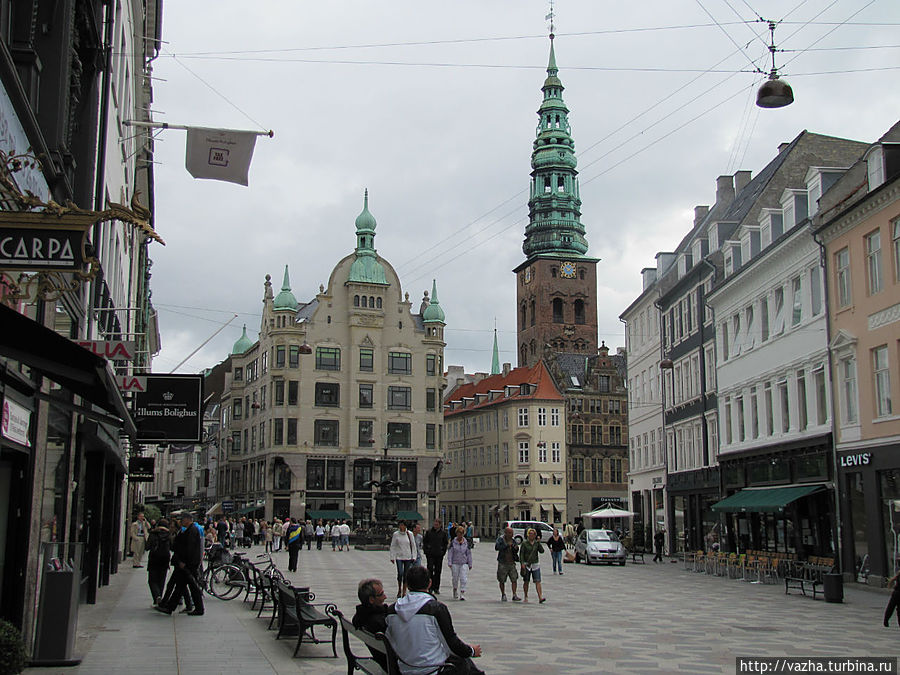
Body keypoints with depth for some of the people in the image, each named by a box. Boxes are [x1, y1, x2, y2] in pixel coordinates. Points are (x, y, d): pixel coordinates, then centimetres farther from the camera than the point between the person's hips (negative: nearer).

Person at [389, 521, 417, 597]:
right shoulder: (396, 534, 0)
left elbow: (413, 546, 7)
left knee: (406, 574, 3)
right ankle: (399, 590, 5)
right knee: (400, 573, -13)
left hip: (408, 557, 1)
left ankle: (404, 591, 13)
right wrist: (392, 557, -1)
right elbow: (393, 546, 4)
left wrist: (414, 556, 2)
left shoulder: (410, 534, 2)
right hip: (399, 557, -1)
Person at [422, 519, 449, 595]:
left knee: (438, 571, 6)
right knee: (430, 569, -9)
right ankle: (431, 587, -2)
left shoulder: (443, 533, 3)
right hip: (430, 554, -1)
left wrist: (443, 552, 3)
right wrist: (426, 551, 1)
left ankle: (436, 588, 13)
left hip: (439, 555, 1)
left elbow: (446, 543, 10)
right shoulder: (429, 532, 1)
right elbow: (424, 541, 8)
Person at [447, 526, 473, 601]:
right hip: (455, 563, 0)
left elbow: (469, 554, 10)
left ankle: (462, 594, -8)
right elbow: (450, 553, 1)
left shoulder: (466, 543, 4)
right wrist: (449, 563, -6)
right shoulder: (453, 542, 1)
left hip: (464, 564, 0)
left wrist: (470, 564, 10)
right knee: (455, 579, 8)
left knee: (464, 579, -9)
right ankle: (455, 591, 32)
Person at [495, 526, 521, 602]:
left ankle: (514, 596, -4)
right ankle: (503, 595, 19)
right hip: (502, 563, -3)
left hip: (511, 563, 3)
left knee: (514, 579, -6)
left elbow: (515, 552, 16)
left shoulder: (513, 540, 8)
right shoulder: (500, 539, -5)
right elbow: (496, 547, -22)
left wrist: (516, 548, -8)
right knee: (502, 580, 5)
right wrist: (507, 545, -26)